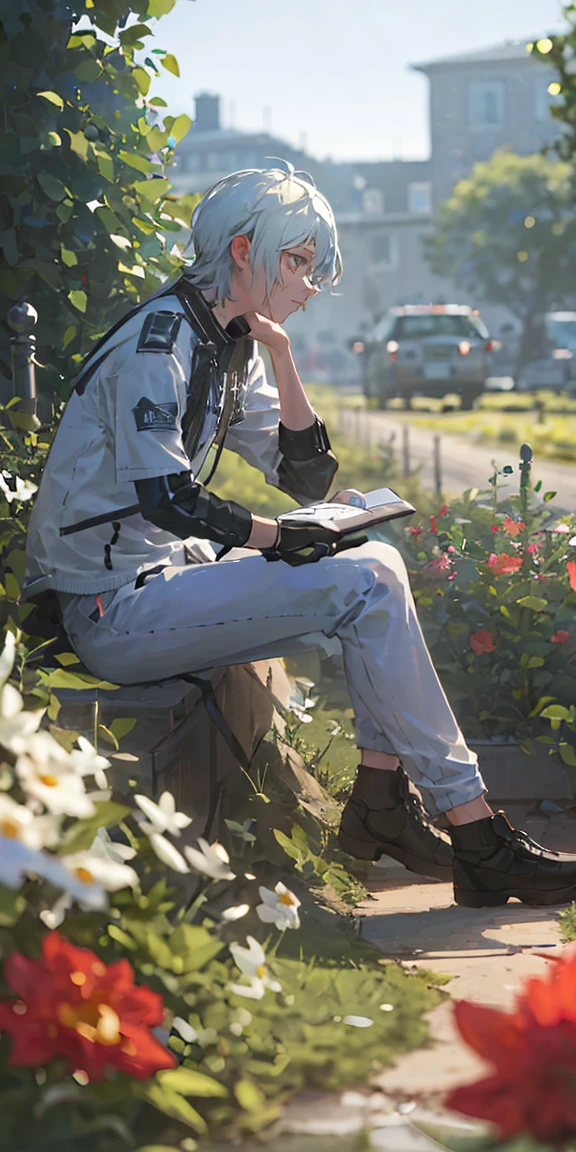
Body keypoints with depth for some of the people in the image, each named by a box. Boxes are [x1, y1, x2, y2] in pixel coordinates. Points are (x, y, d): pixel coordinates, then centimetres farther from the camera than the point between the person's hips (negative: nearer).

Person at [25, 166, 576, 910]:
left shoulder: (232, 348, 14)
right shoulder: (157, 339, -14)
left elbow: (309, 479, 12)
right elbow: (164, 497, -25)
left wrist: (283, 365, 2)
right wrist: (283, 541, -16)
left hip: (165, 579, 10)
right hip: (114, 608, -10)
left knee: (381, 566, 4)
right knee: (362, 588, -19)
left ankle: (381, 800, -1)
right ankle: (478, 842, -18)